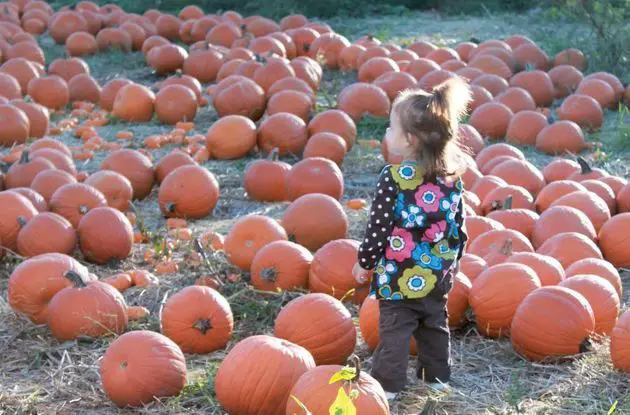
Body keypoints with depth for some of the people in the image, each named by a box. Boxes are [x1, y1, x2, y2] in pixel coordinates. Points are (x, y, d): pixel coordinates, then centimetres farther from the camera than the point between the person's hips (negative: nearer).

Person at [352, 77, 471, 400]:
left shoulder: (394, 178, -19)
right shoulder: (452, 178, -1)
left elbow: (378, 227, -15)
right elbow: (459, 225, 6)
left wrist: (364, 262, -1)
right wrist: (453, 260, 20)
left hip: (398, 276, -5)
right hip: (437, 275, 6)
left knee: (394, 329, 5)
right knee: (435, 326, 20)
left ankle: (388, 384, 10)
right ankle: (437, 376, 31)